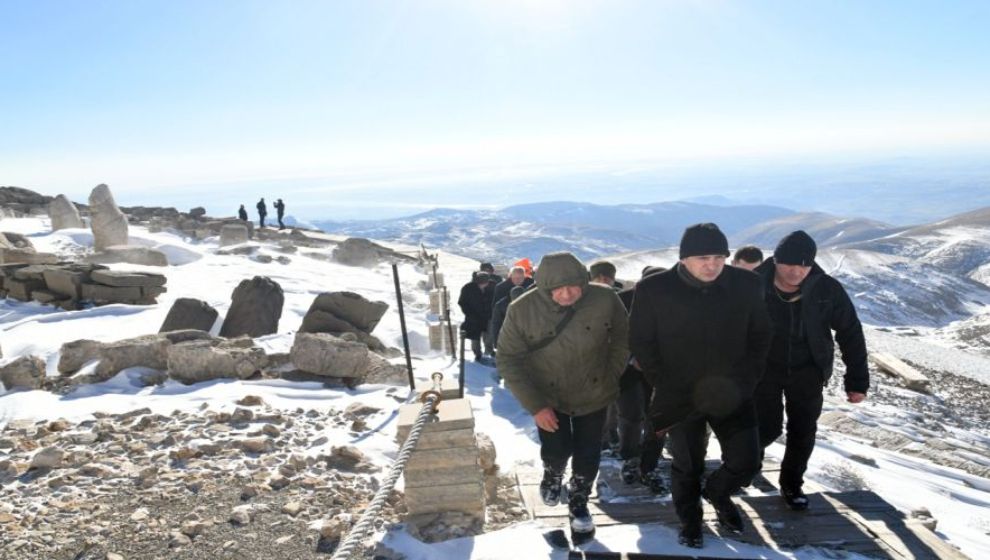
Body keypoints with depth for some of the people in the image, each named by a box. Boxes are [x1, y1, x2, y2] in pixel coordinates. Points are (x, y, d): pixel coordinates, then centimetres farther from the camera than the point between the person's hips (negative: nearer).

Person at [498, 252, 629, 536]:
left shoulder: (605, 299, -23)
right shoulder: (522, 309, -24)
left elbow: (623, 339, -3)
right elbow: (509, 360, -16)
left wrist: (611, 377, -4)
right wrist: (535, 405, -20)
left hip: (593, 395, 1)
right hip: (548, 398, -1)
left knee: (588, 455, 10)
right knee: (557, 451, 1)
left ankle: (578, 503, 39)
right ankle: (552, 476, 39)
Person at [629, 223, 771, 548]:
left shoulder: (746, 284, -7)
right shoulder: (653, 289, -14)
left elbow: (760, 336, 4)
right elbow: (641, 343, -6)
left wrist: (746, 381, -4)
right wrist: (668, 387, -10)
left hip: (733, 394, 2)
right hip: (681, 397, -2)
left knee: (746, 462, 6)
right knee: (687, 467, 12)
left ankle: (718, 493, 40)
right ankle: (690, 520, 40)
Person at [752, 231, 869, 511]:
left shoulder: (827, 290, -17)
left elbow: (850, 333, -6)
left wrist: (857, 380, -5)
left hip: (807, 372, 2)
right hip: (764, 369, -2)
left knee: (803, 432, 8)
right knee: (768, 429, -2)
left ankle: (792, 484, 30)